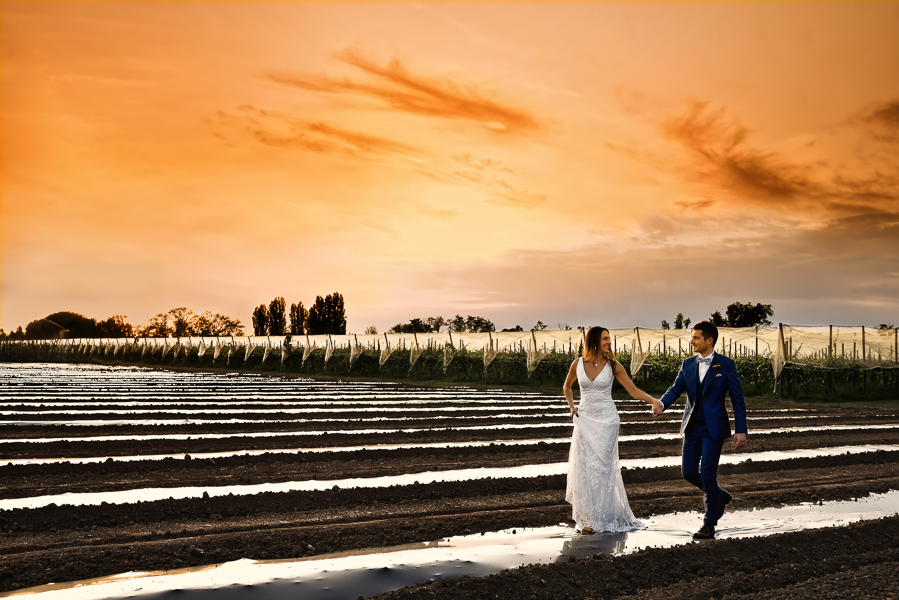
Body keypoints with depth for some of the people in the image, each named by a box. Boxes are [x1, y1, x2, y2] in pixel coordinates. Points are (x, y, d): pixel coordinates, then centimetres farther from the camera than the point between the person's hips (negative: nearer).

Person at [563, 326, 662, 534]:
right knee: (583, 467, 2)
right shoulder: (578, 364, 0)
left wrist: (653, 401, -19)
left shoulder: (613, 366, -4)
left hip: (606, 419, -2)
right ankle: (585, 515, 15)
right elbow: (566, 387, 18)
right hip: (585, 420, 2)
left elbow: (634, 390, -4)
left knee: (600, 467, -4)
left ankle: (599, 517, 5)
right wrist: (571, 407, 6)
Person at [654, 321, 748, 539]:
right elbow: (676, 389, 6)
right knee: (688, 472, 5)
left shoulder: (726, 365, -6)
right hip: (692, 427, 5)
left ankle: (709, 525, 9)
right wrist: (661, 404, -16)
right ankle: (720, 496, 33)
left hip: (713, 428, -5)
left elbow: (737, 399, -4)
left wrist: (741, 430, -9)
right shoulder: (688, 364, 8)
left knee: (707, 474, -6)